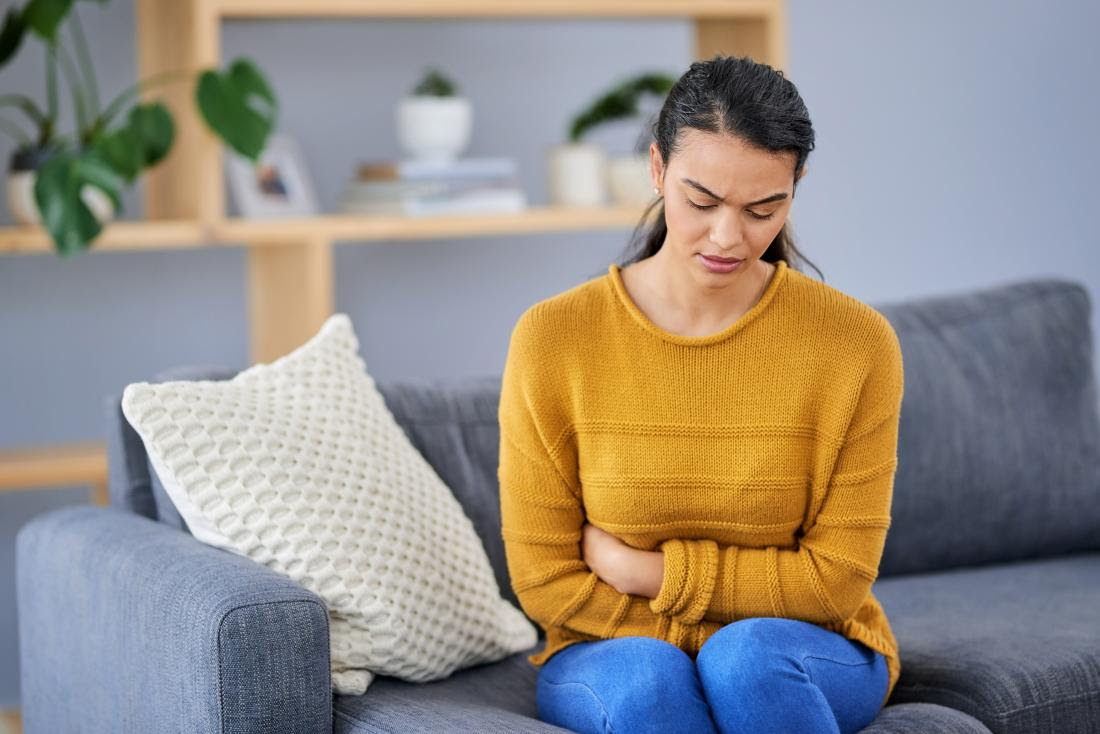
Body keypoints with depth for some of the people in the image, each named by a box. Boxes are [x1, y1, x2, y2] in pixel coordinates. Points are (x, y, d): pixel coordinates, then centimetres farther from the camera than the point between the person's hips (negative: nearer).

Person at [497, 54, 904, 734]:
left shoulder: (857, 342, -9)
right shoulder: (551, 339, -8)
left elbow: (837, 577, -7)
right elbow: (545, 578, -6)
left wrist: (639, 568, -12)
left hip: (815, 659, 0)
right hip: (612, 650, 0)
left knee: (747, 656, -33)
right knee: (647, 677, -34)